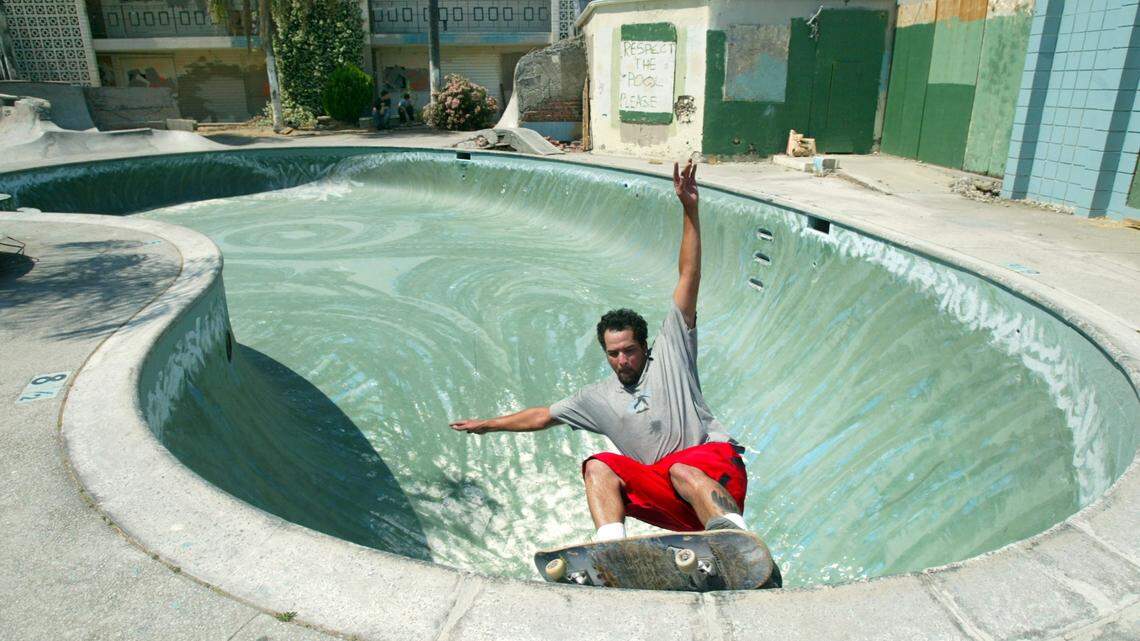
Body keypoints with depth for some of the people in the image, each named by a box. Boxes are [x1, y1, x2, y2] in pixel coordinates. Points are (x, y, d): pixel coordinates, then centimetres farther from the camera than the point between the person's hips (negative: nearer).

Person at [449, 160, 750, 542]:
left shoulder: (670, 352, 10)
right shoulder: (600, 397, 21)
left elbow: (689, 279, 3)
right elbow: (543, 416, 30)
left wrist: (690, 211, -3)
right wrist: (488, 424, 35)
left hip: (714, 471, -3)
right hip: (668, 500, 4)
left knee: (682, 471, -37)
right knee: (599, 467, -22)